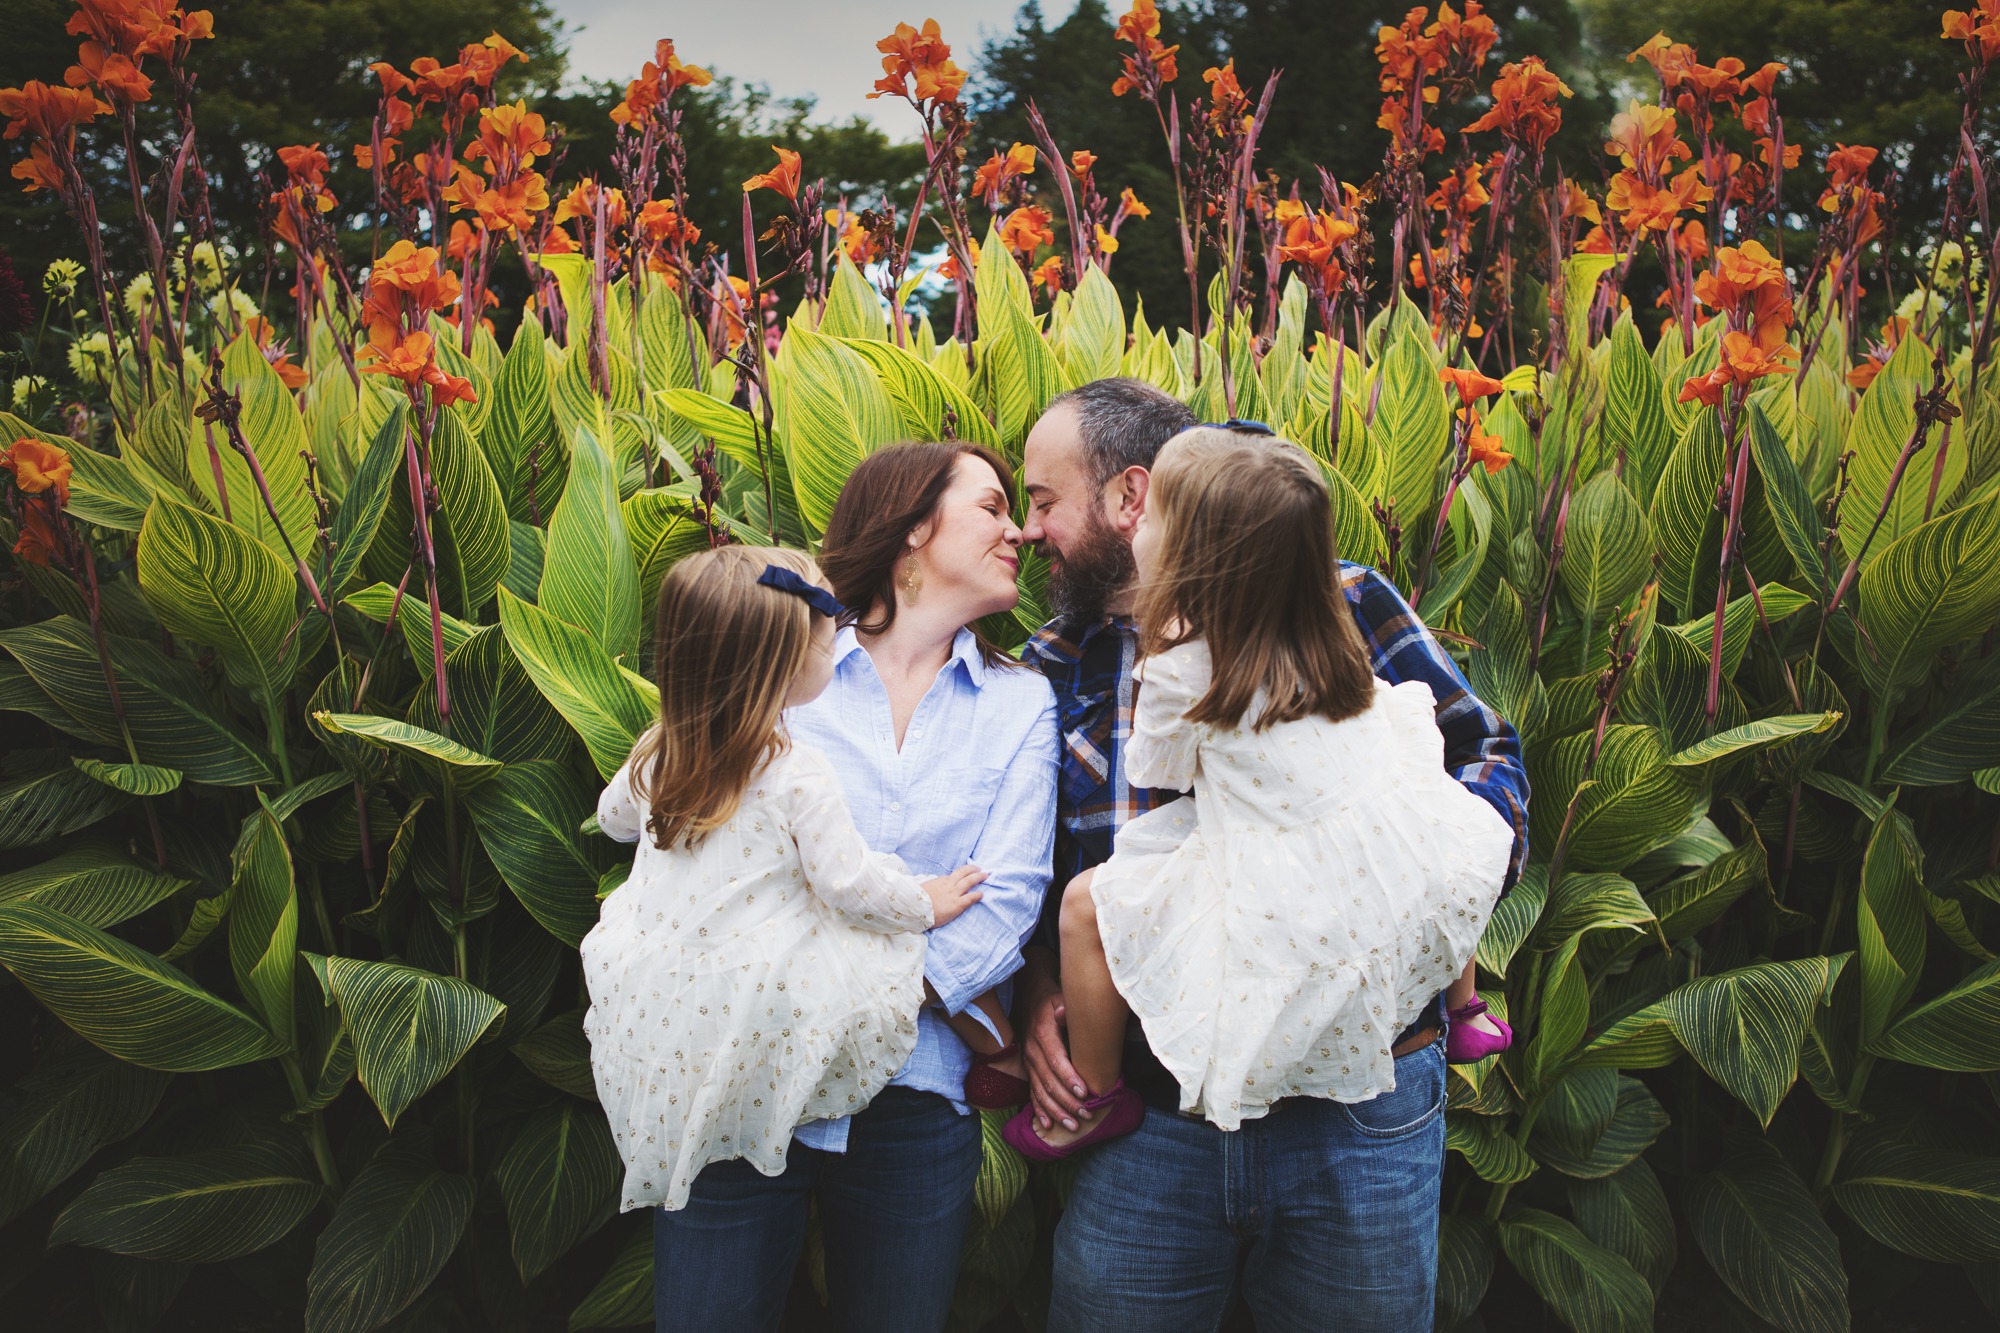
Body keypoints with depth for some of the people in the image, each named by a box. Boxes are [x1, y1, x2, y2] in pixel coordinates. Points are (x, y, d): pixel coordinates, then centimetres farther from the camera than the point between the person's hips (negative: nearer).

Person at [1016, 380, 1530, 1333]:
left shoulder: (1338, 603, -2)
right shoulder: (1053, 667, 7)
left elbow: (1484, 756, 4)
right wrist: (1037, 994, 0)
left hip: (1357, 1121, -2)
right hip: (1145, 1123, 3)